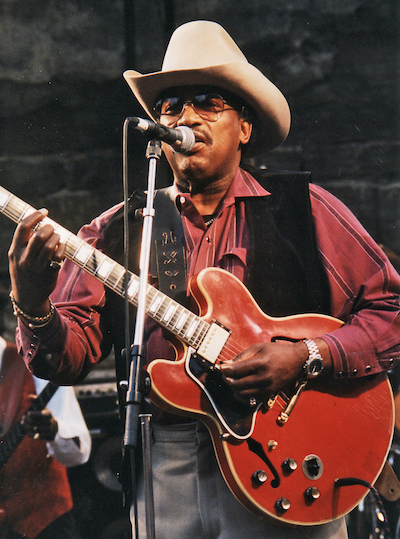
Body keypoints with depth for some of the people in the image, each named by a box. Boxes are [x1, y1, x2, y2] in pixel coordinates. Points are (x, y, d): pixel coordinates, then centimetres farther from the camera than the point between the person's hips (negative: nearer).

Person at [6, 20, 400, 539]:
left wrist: (307, 358, -14)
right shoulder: (115, 233, 10)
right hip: (164, 470, 2)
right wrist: (34, 306, -19)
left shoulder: (303, 210, 5)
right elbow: (67, 359, 1)